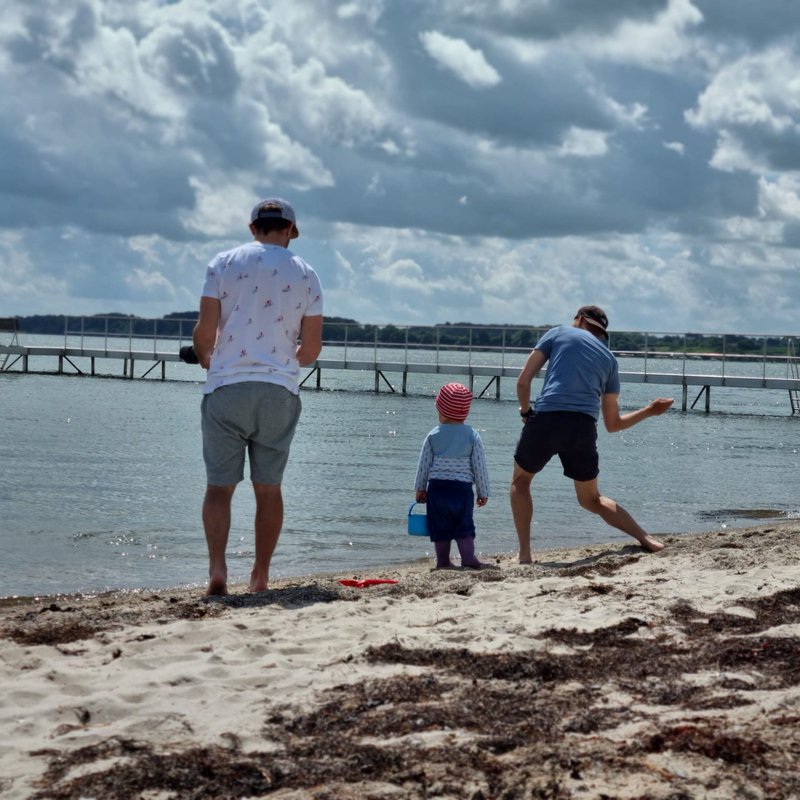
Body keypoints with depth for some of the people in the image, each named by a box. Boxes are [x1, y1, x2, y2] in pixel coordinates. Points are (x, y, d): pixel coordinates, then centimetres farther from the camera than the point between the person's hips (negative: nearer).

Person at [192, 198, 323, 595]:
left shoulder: (223, 263, 4)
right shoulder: (305, 274, 7)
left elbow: (204, 331, -3)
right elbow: (311, 348, 5)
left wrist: (205, 357, 19)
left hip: (227, 387, -1)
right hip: (280, 391, 1)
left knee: (219, 484, 2)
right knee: (268, 487, 9)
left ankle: (217, 568, -13)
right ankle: (260, 576, 9)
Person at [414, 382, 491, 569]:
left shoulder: (433, 436, 0)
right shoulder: (472, 435, -2)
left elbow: (424, 464, 3)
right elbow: (480, 466, 0)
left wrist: (420, 489, 15)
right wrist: (483, 492, 8)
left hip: (436, 487, 1)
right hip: (462, 488, -1)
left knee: (440, 527, 9)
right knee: (464, 526, 3)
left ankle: (443, 561, 11)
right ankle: (468, 558, -8)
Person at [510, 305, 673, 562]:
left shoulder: (558, 333, 16)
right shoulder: (609, 359, 25)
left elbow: (523, 381, 6)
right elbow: (613, 424, 25)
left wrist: (526, 413, 22)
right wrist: (649, 411, 38)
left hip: (546, 418, -3)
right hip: (585, 428, 3)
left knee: (520, 481, 21)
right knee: (591, 499, 22)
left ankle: (524, 554, 10)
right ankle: (646, 539, 9)